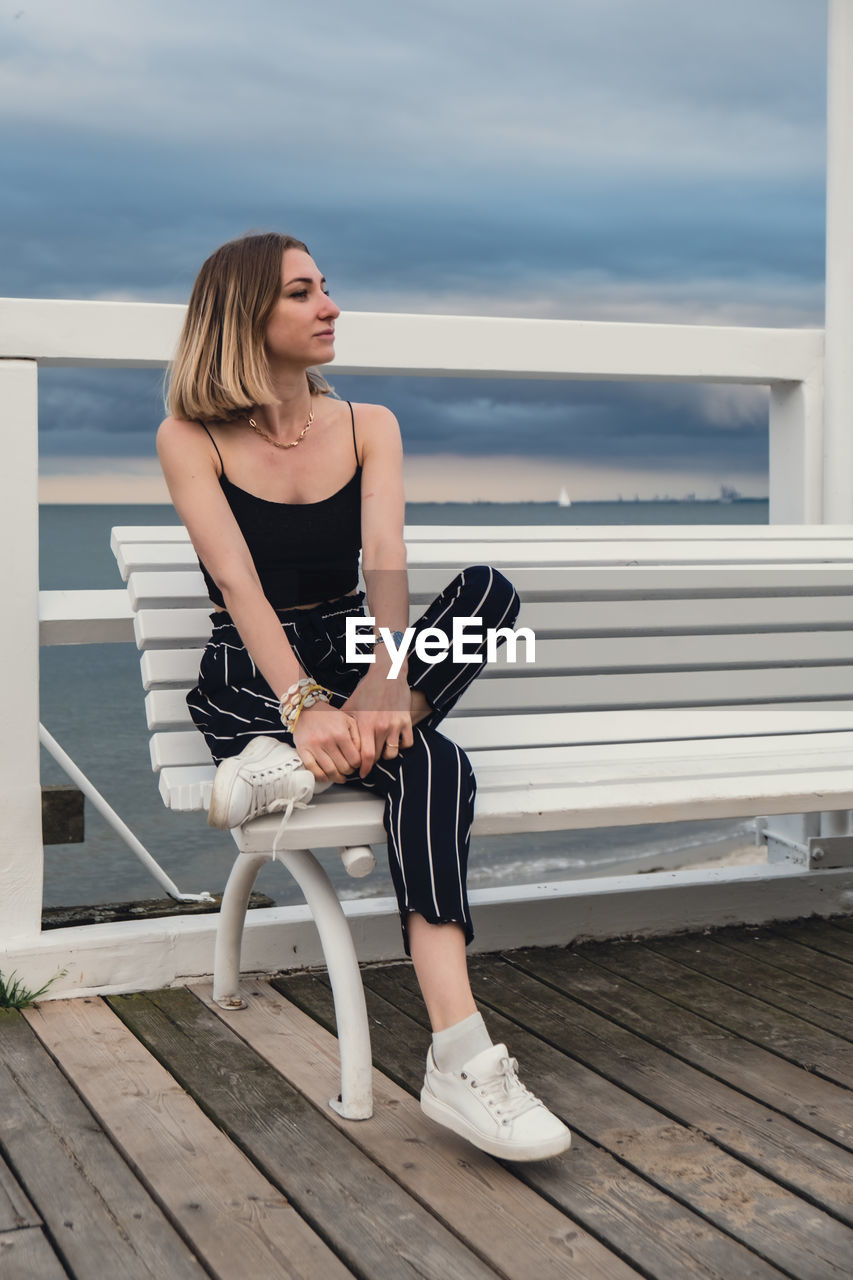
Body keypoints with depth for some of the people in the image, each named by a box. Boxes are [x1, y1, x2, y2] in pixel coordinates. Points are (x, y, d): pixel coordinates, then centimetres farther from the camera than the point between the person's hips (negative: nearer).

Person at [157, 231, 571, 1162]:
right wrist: (306, 705, -35)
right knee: (431, 764, -34)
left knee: (489, 589, -28)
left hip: (349, 661, 5)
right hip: (249, 683, -4)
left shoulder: (369, 426, 9)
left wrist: (385, 682, -30)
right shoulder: (192, 440, -3)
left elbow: (385, 563, -9)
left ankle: (296, 767, -37)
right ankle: (460, 1061, -39)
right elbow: (239, 585, -18)